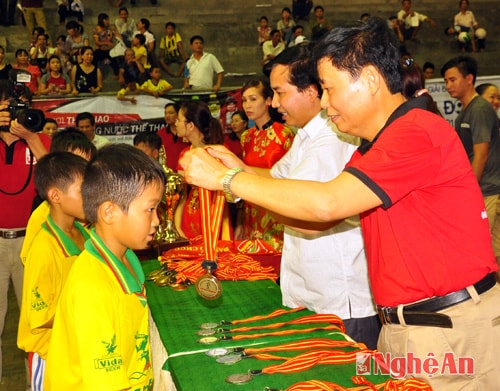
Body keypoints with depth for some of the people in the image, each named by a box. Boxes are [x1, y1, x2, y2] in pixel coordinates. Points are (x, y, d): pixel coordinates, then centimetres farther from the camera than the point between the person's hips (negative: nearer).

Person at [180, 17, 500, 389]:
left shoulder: (418, 133, -20)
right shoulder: (373, 146, 13)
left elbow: (327, 204, -26)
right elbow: (320, 218, 10)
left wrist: (226, 179, -18)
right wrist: (241, 171, 1)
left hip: (450, 327, -8)